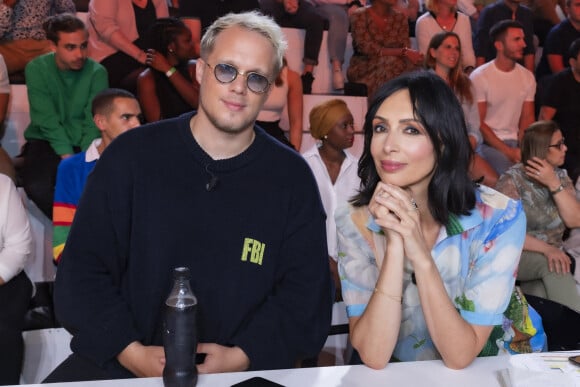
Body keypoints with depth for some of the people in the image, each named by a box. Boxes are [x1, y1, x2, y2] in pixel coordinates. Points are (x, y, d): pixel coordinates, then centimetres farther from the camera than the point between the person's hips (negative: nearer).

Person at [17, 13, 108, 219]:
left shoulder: (97, 72, -6)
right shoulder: (37, 69, -8)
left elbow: (94, 122, -11)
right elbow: (47, 120, -14)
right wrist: (68, 158, -25)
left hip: (84, 146, 1)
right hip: (46, 142, 0)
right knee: (37, 186, -29)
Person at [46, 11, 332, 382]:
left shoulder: (292, 177, 1)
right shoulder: (132, 154, 0)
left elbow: (305, 289, 1)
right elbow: (84, 266, -1)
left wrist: (243, 357, -12)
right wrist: (131, 351, -12)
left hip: (240, 368, 0)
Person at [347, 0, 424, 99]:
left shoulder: (399, 18, 9)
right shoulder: (359, 16, -6)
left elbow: (407, 48, 0)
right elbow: (367, 49, -18)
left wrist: (411, 53, -26)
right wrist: (403, 52, -26)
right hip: (362, 70, -4)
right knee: (391, 62, -32)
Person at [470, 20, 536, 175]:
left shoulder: (527, 77, 9)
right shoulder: (479, 77, -7)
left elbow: (527, 118, 7)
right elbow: (478, 123, -10)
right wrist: (508, 151, -18)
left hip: (515, 142, 5)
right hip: (489, 144, -5)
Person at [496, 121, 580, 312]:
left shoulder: (561, 176, 4)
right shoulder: (512, 179, -12)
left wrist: (554, 184, -20)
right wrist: (546, 249, -31)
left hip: (552, 253, 3)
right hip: (515, 254, -3)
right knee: (552, 266, -32)